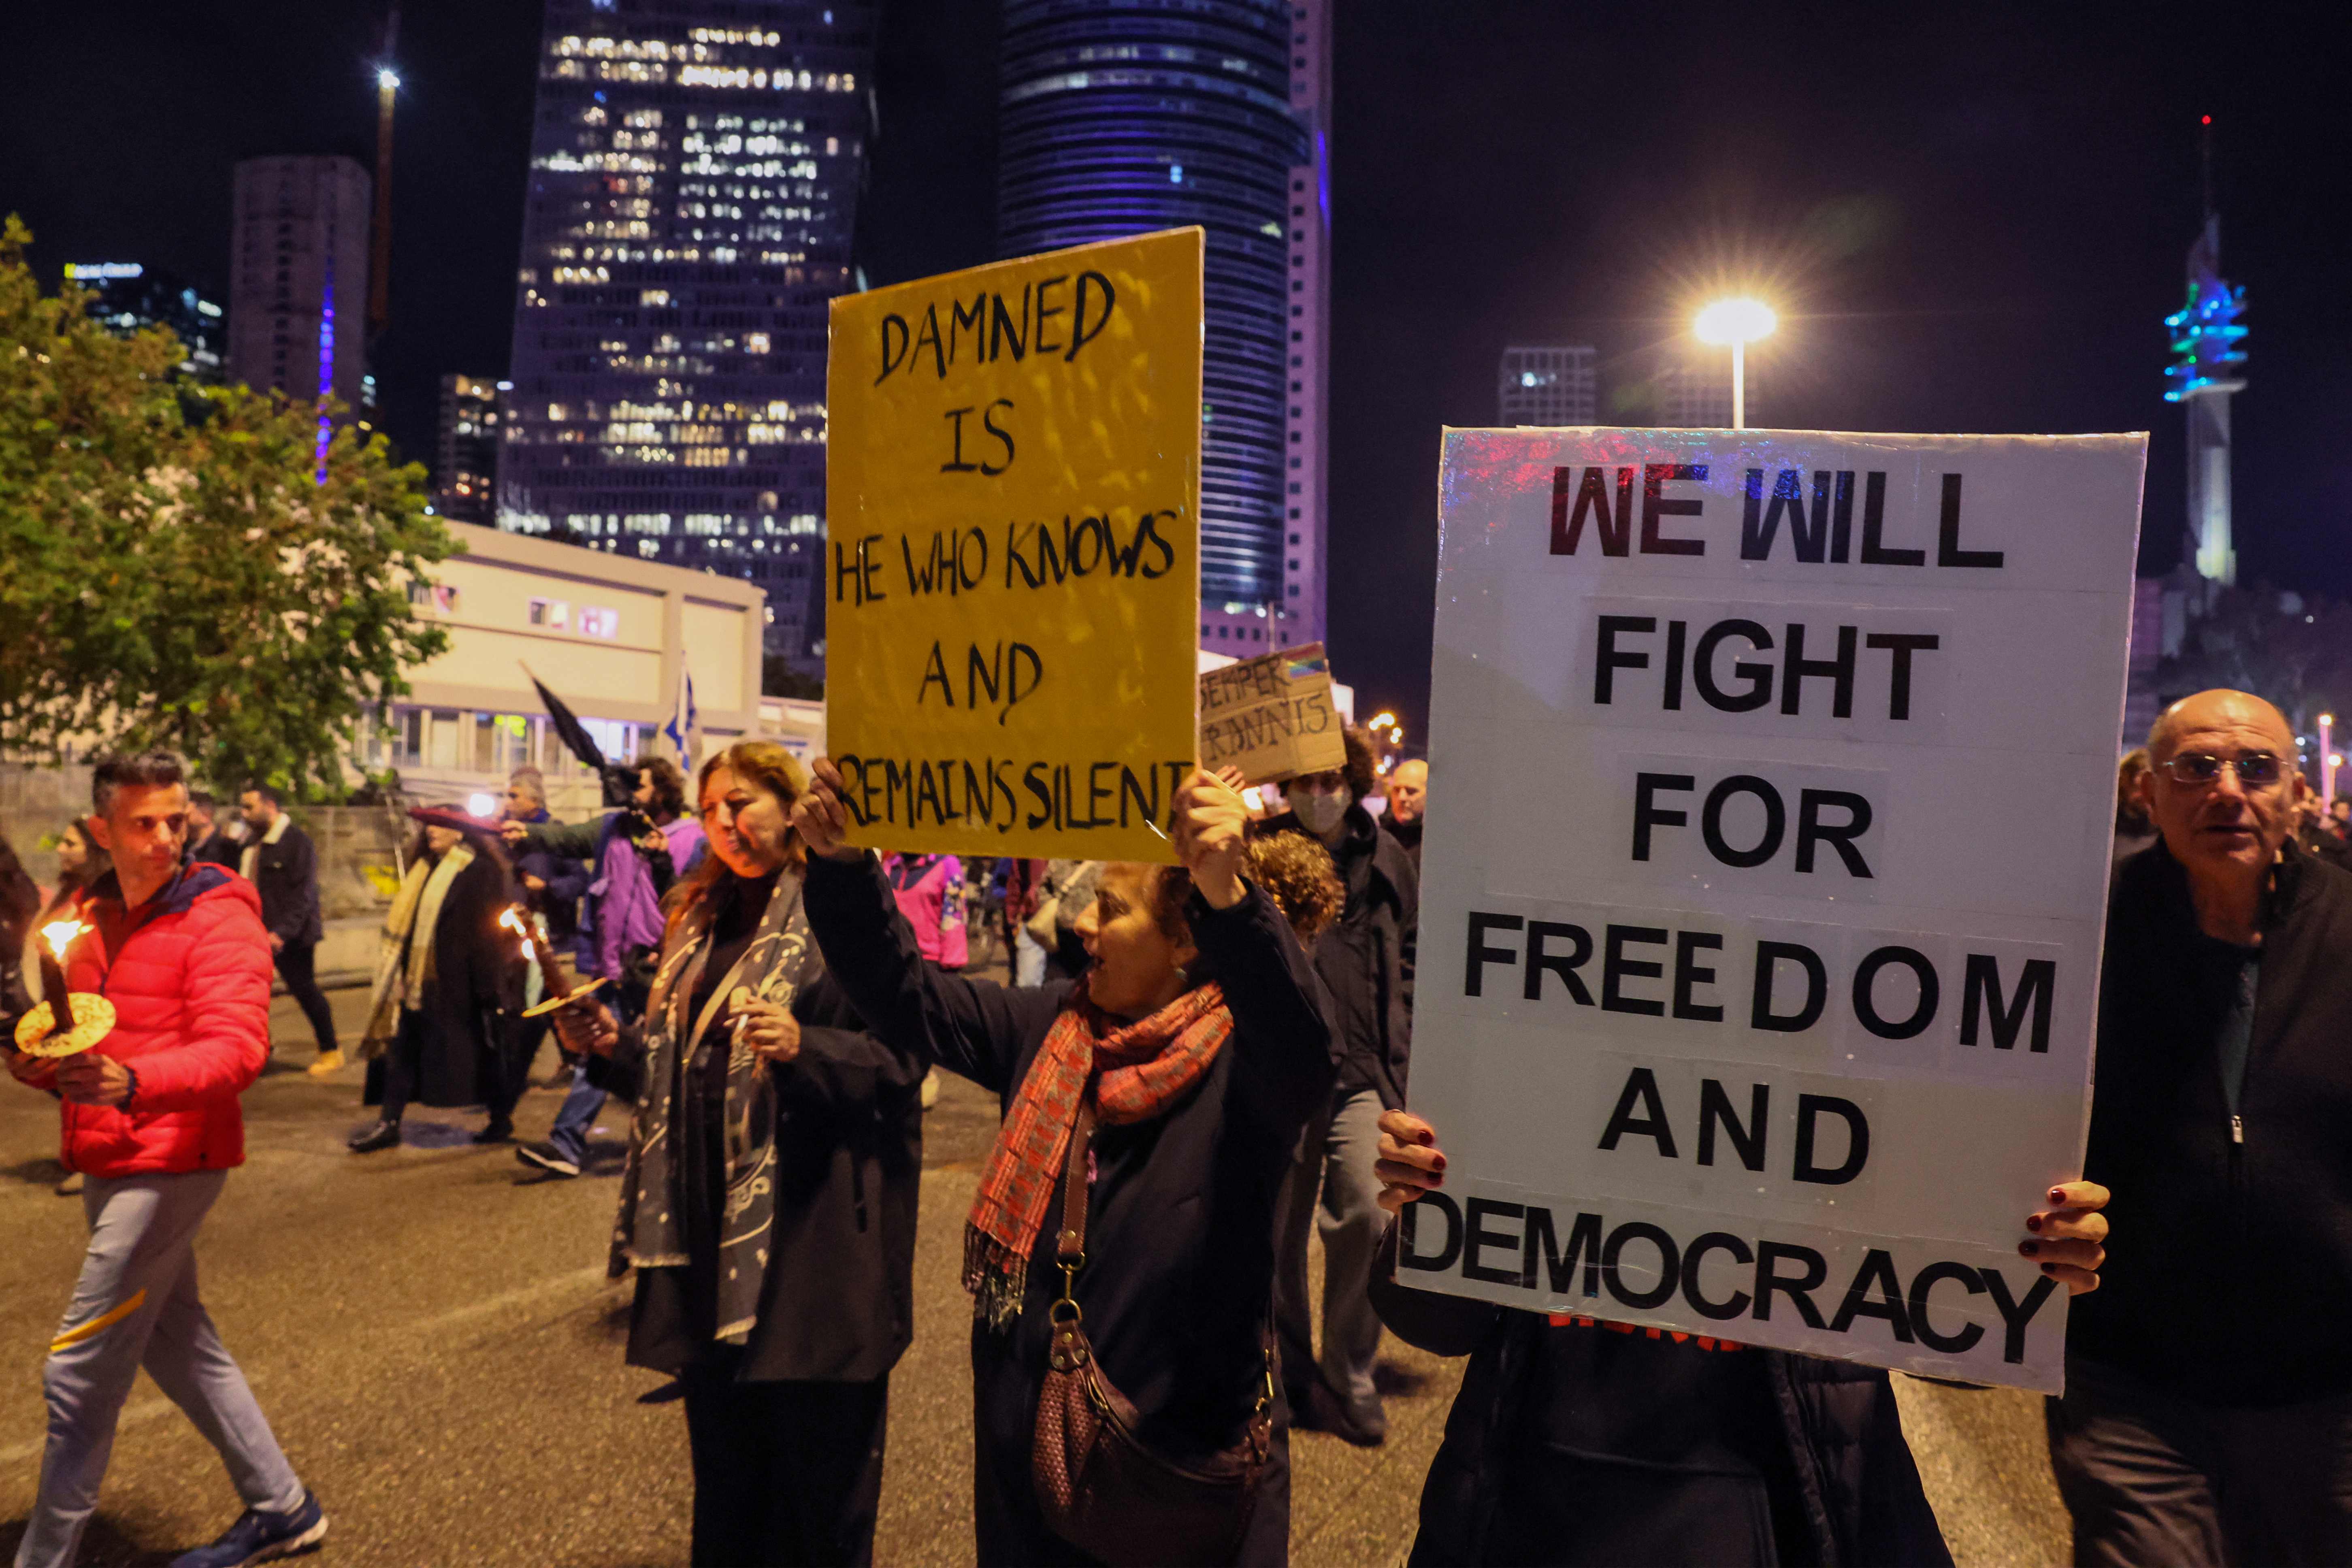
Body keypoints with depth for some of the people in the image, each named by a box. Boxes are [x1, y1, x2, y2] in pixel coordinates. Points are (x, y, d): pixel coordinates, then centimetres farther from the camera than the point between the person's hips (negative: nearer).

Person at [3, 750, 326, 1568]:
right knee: (177, 1341, 17)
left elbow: (237, 1047, -23)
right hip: (108, 1162, 9)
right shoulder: (90, 916, 11)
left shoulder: (218, 916, -13)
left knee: (81, 1368, -4)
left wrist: (131, 1081, -38)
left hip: (171, 1161, -9)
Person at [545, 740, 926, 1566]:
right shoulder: (702, 916, 15)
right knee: (721, 1435, 18)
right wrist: (611, 1045, 2)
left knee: (817, 1450, 5)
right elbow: (680, 1061, 19)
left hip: (811, 1223, -6)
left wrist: (804, 1047, -28)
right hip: (709, 1220, 7)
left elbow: (902, 1059, -13)